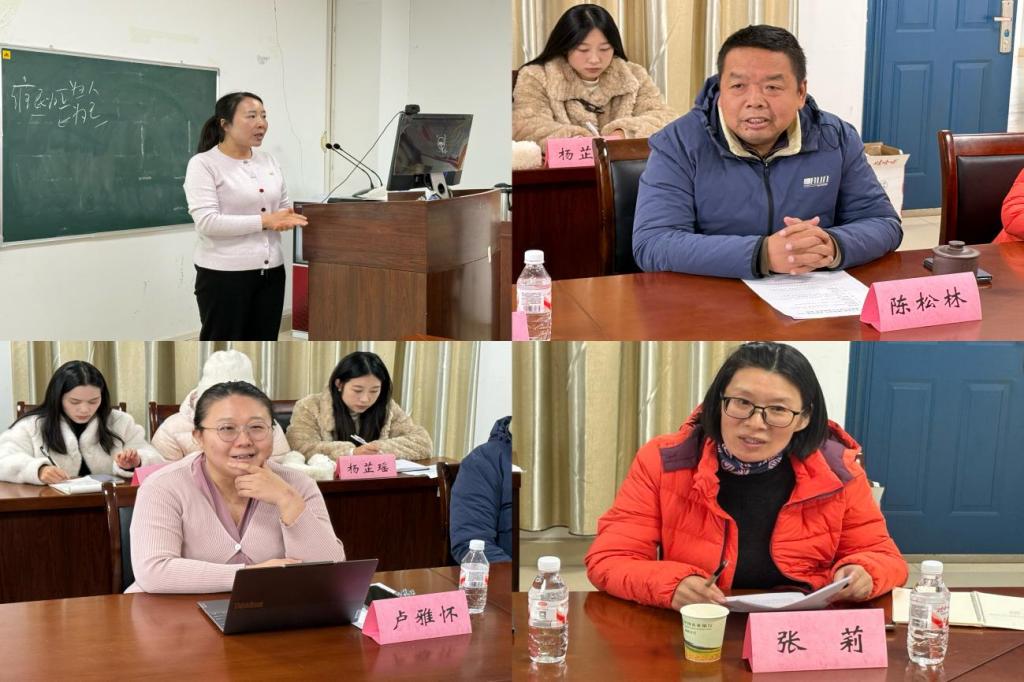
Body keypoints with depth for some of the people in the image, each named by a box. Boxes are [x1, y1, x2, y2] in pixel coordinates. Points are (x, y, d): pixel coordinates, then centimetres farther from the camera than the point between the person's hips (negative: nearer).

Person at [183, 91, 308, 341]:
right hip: (224, 275, -7)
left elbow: (284, 208, 17)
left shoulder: (268, 162, 11)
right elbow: (207, 222, -20)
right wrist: (264, 221, -21)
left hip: (270, 271, 7)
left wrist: (286, 219, -8)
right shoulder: (203, 164, -10)